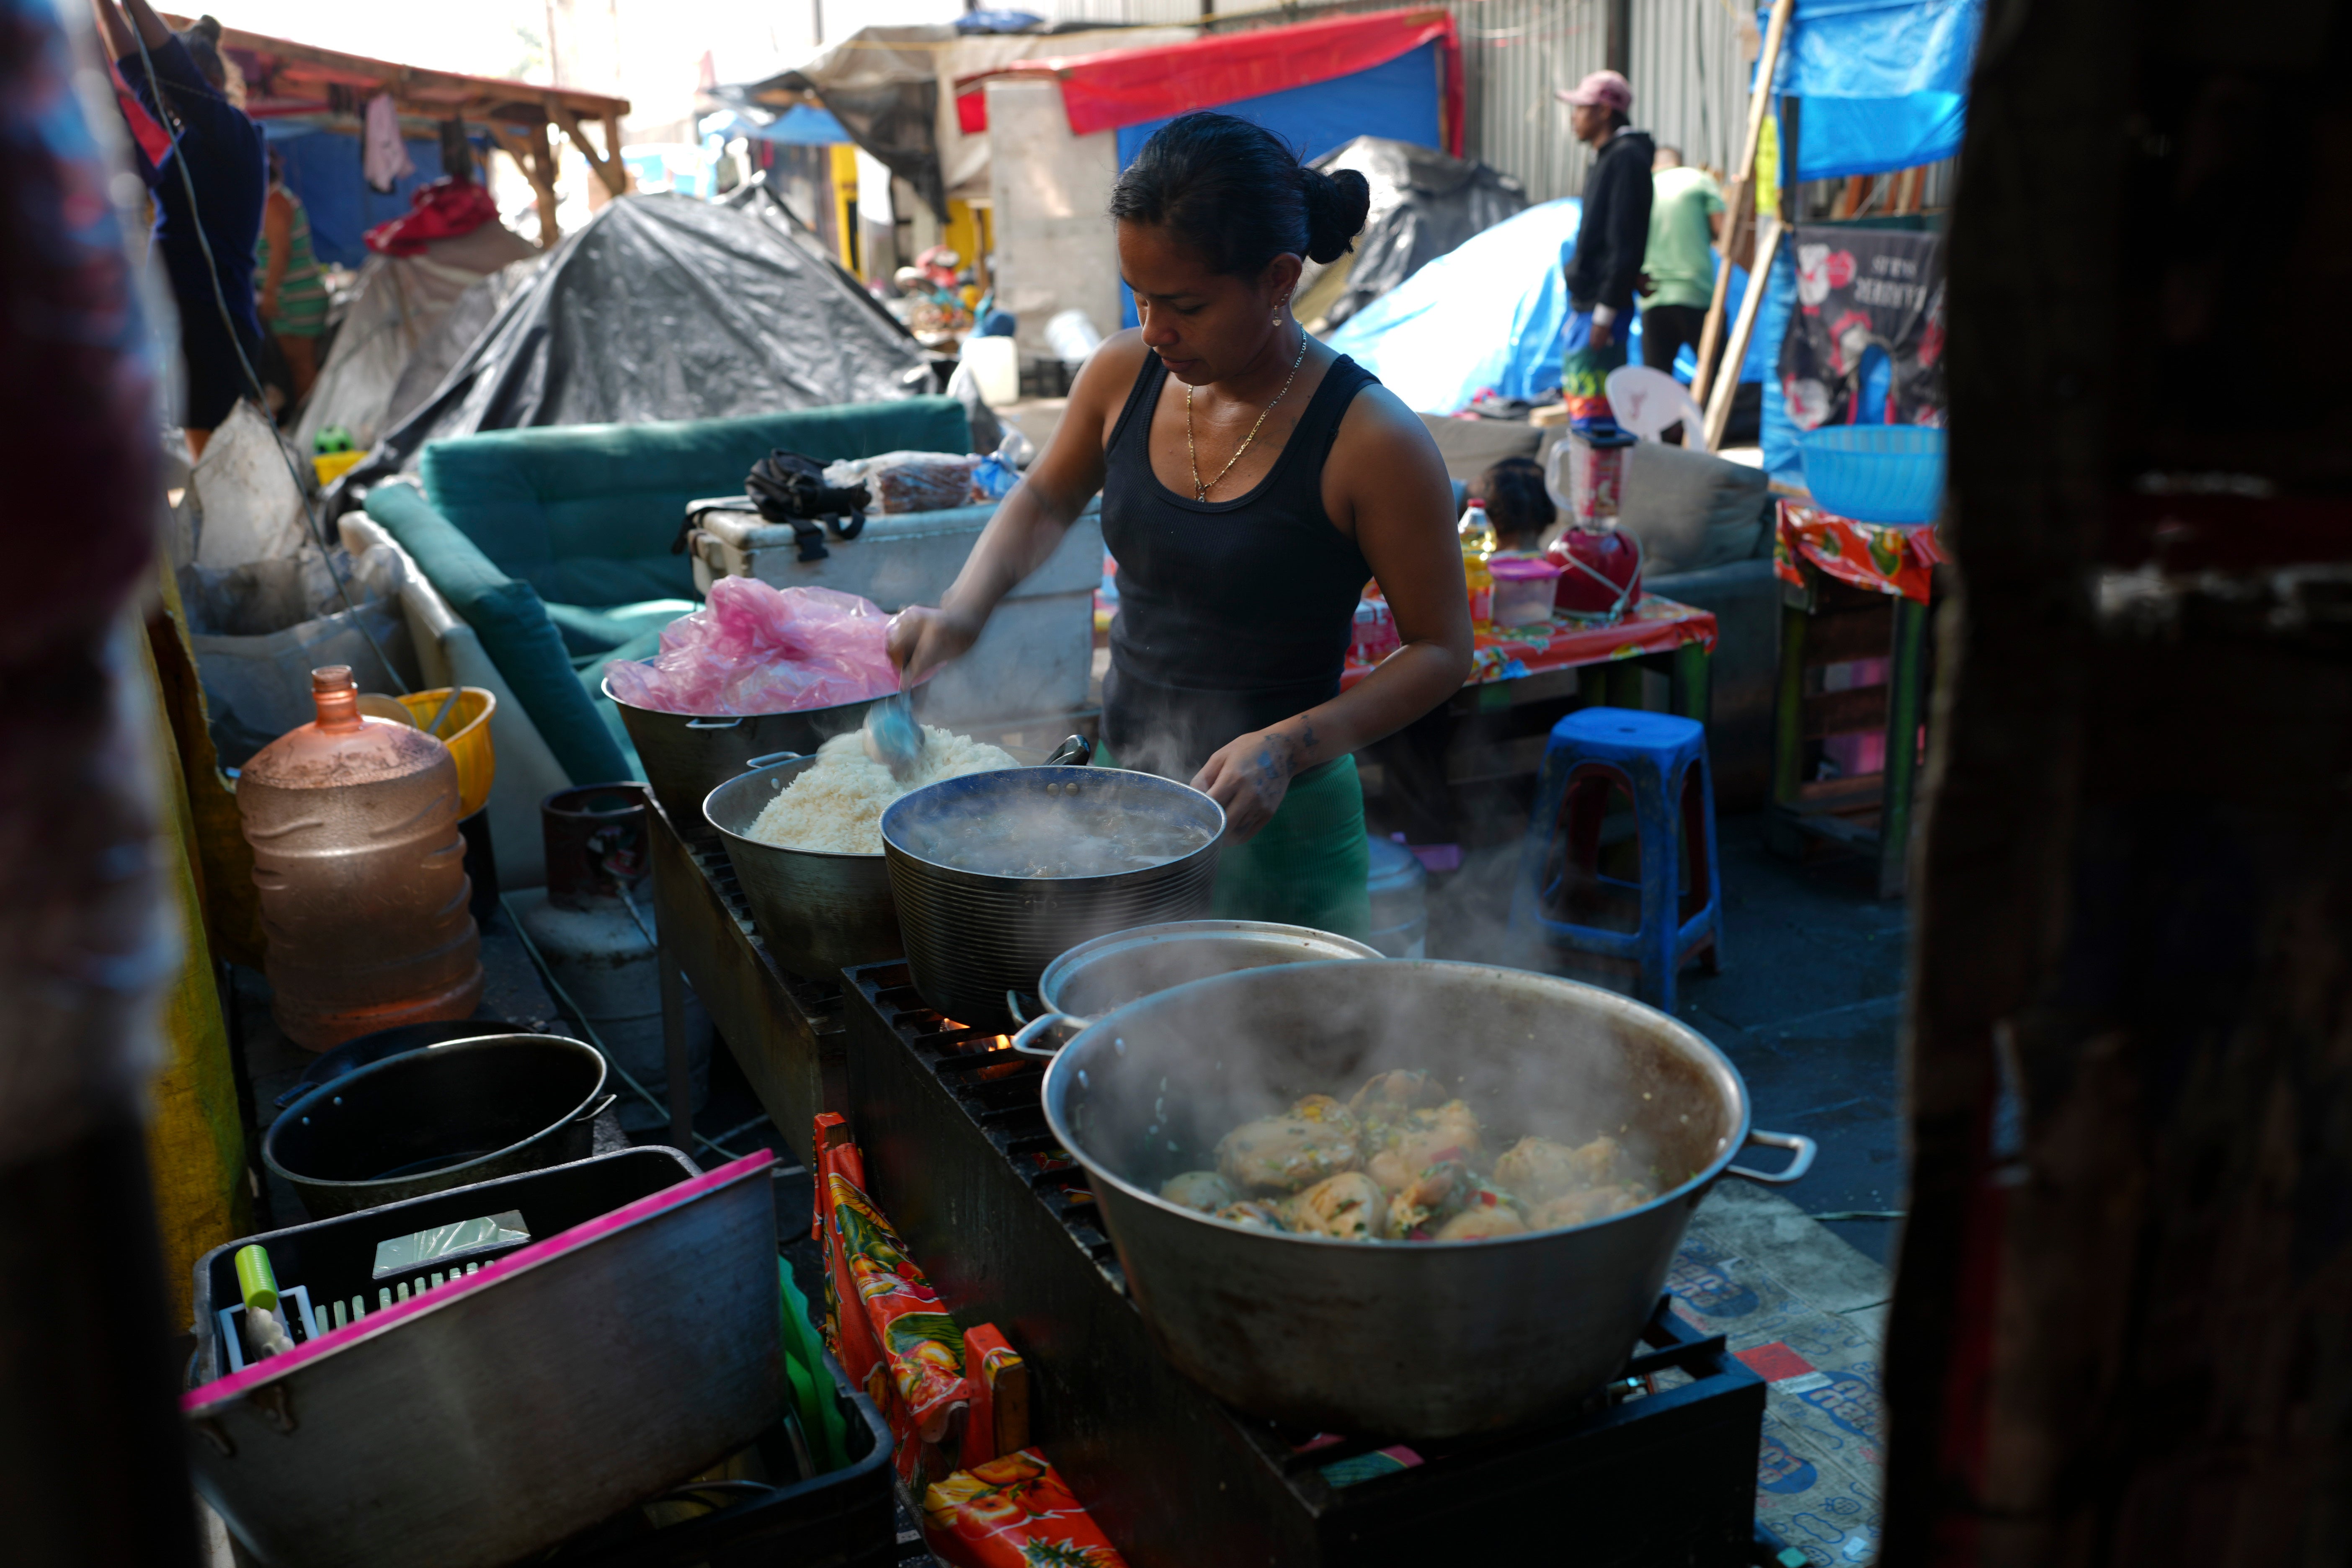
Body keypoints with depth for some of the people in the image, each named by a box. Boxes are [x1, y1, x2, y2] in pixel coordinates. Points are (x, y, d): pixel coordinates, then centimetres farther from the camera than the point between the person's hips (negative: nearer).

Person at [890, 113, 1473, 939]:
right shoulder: (1124, 375, -3)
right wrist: (962, 609, 0)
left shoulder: (1371, 441, -18)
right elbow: (1045, 500, 17)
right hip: (1120, 798, 5)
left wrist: (1291, 745, -23)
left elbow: (1441, 650, -10)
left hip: (1276, 830, -5)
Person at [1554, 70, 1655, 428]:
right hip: (1584, 304, 11)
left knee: (1592, 412, -11)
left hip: (1602, 306, -11)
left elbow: (1625, 245, -20)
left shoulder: (1627, 158, -14)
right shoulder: (1607, 157, 18)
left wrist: (1605, 312, -22)